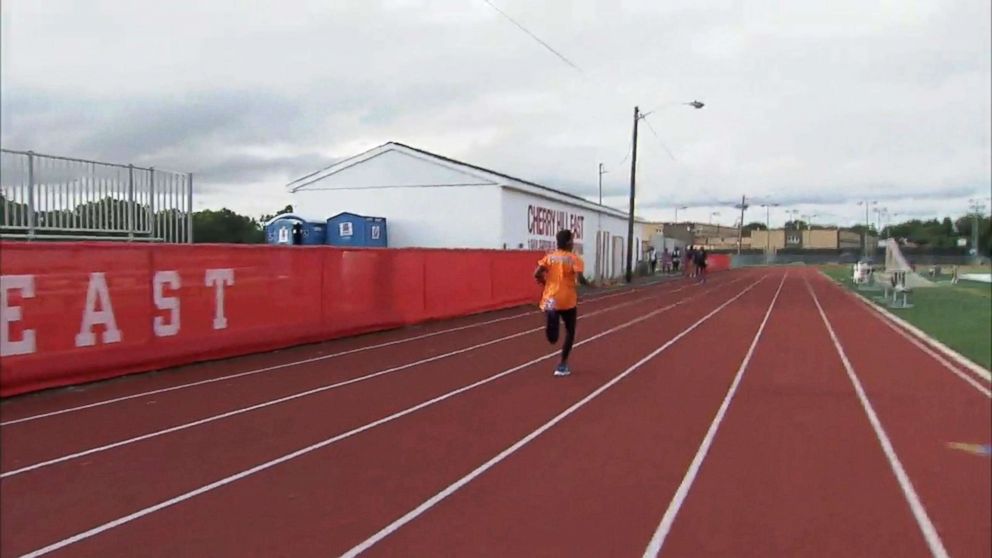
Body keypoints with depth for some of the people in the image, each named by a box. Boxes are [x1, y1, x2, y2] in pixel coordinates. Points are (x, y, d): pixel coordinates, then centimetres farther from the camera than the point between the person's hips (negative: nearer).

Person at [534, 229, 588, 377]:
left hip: (550, 299, 3)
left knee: (553, 338, 10)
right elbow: (580, 278, -17)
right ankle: (562, 365, 14)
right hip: (568, 301, -3)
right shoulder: (574, 258, -5)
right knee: (570, 332, 17)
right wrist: (588, 283, 4)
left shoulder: (549, 257, 5)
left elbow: (537, 274, -5)